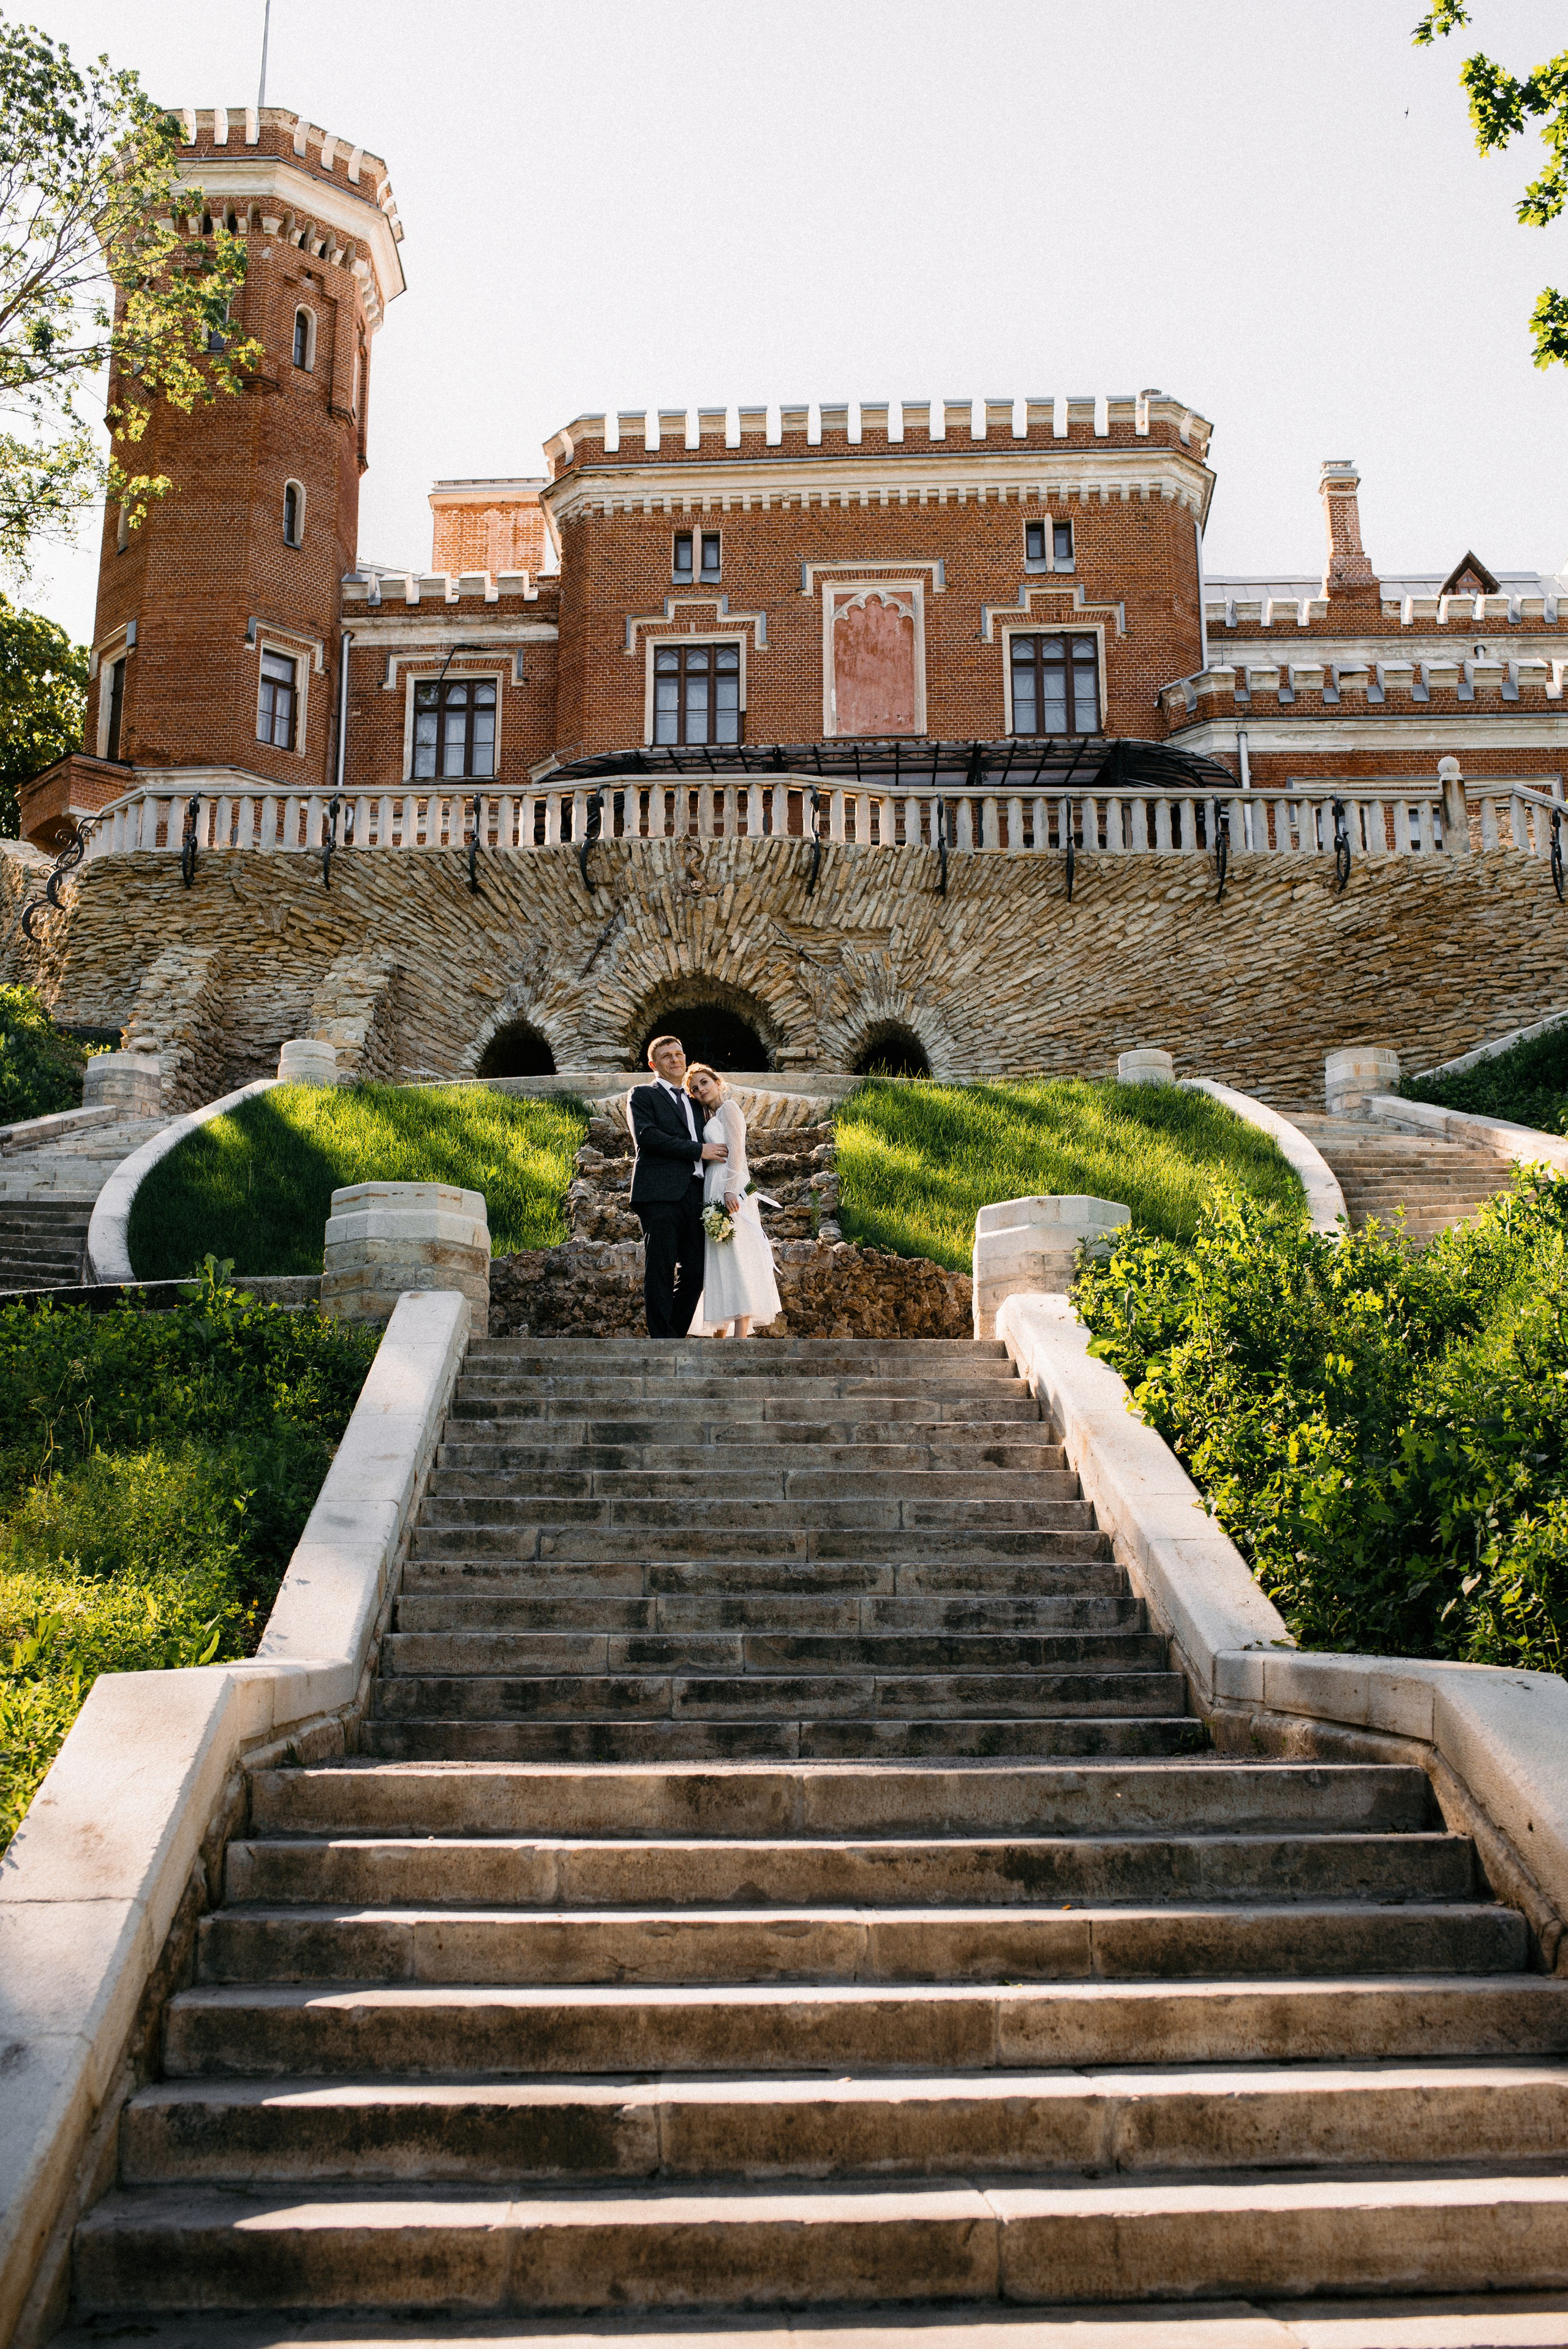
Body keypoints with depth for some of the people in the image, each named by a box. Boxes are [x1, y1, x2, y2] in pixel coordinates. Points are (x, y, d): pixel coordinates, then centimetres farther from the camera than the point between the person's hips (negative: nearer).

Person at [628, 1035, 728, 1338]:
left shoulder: (693, 1102, 28)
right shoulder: (643, 1095, 9)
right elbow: (646, 1135, -8)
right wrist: (699, 1150, -9)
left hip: (693, 1196, 6)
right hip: (660, 1193, -6)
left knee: (694, 1271, 1)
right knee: (660, 1272, -8)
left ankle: (676, 1335, 9)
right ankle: (663, 1340, -7)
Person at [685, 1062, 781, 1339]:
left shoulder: (728, 1108, 0)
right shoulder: (711, 1118, 24)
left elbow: (736, 1150, -12)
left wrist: (731, 1189, -22)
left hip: (730, 1191, -9)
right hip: (714, 1191, 9)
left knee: (737, 1260, -15)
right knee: (722, 1265, 5)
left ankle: (741, 1337, -21)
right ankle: (722, 1337, 4)